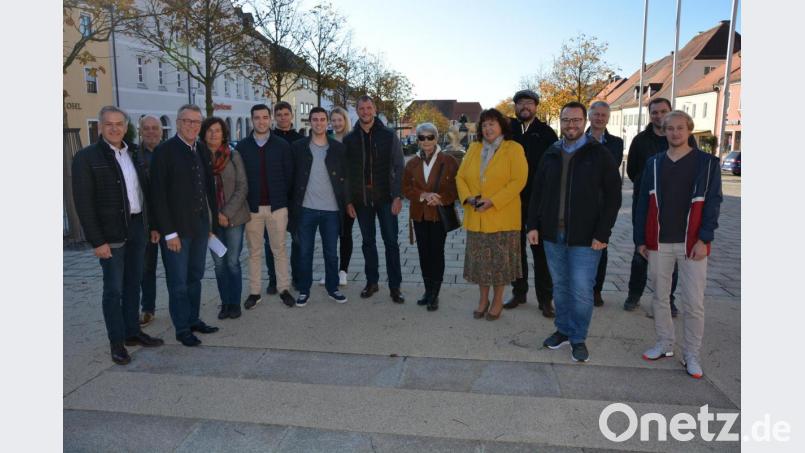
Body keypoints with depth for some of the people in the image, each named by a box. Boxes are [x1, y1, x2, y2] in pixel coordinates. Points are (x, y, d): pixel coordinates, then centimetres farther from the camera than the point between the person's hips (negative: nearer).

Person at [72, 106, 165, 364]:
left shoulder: (134, 155, 10)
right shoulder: (86, 157, -8)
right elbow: (84, 203, -11)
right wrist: (97, 241, -15)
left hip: (137, 227, 6)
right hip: (111, 232, -6)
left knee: (133, 283, 14)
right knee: (114, 288, 1)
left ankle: (132, 331, 27)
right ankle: (117, 341, 12)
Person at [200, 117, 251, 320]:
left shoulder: (233, 156, -2)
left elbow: (242, 187, -4)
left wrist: (227, 213, -11)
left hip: (233, 217, -1)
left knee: (232, 262, 1)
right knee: (219, 263, 7)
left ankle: (235, 303, 14)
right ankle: (225, 303, 18)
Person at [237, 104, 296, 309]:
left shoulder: (282, 145, 1)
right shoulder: (242, 146, 3)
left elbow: (289, 175, 2)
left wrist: (288, 200, -3)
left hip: (277, 206, -1)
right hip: (252, 207, 1)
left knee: (279, 250, 7)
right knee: (254, 252, 9)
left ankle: (284, 289, 18)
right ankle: (254, 292, 18)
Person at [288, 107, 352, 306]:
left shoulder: (338, 147, 4)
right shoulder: (298, 147, 2)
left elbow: (344, 177, 7)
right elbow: (291, 177, 3)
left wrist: (348, 202, 0)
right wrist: (292, 203, -1)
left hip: (331, 209, 1)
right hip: (306, 209, 0)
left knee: (331, 252, 10)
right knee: (304, 252, 7)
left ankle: (332, 287, 24)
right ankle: (304, 290, 18)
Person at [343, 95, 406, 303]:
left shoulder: (389, 135, -2)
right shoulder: (349, 139, 5)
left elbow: (398, 167, -4)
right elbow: (346, 171, 6)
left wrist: (397, 196, -11)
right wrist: (348, 200, 0)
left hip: (385, 198, -2)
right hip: (361, 199, 3)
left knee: (391, 241, 1)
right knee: (367, 241, 12)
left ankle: (395, 286, 11)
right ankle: (372, 281, 24)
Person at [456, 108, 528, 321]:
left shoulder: (514, 149, -4)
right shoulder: (474, 148, 9)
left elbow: (519, 180, -13)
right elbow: (461, 176, 8)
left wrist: (493, 201, -20)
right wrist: (467, 197, -11)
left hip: (502, 217, -4)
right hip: (476, 217, 4)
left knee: (500, 260, 6)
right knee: (479, 259, 11)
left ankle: (498, 301, 23)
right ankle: (483, 299, 27)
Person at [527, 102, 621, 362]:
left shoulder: (599, 155, -3)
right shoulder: (551, 154, 9)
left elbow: (613, 197, -5)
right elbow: (537, 193, 12)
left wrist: (602, 234, -11)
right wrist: (533, 225, 5)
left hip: (585, 238, -4)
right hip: (552, 234, 4)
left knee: (581, 291, 0)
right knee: (560, 286, 14)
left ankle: (578, 338, 18)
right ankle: (563, 330, 30)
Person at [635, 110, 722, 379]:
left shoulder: (707, 163, -1)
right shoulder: (654, 163, 6)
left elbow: (713, 203, -3)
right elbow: (643, 203, 7)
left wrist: (704, 239, -12)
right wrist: (641, 239, 4)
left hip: (692, 244, -3)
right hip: (658, 243, 3)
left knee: (694, 304, 1)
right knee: (660, 297, 12)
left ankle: (692, 355, 15)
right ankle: (664, 345, 28)